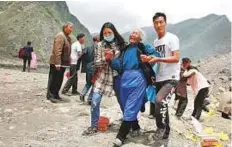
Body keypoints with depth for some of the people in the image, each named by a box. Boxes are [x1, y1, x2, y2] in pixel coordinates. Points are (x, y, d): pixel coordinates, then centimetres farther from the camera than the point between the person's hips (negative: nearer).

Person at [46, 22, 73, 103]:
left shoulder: (68, 37, 16)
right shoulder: (60, 36, -15)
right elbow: (57, 50, -23)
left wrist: (68, 62, 16)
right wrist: (57, 63, -28)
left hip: (63, 63, 9)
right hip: (56, 63, -9)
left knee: (59, 80, 13)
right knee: (53, 79, -2)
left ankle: (55, 95, 22)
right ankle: (50, 95, 6)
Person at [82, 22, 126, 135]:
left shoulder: (120, 44, 0)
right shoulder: (100, 45, 2)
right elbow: (96, 63, -2)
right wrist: (105, 58, -16)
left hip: (116, 77, -1)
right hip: (102, 77, 1)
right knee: (95, 101, -5)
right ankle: (94, 126, 12)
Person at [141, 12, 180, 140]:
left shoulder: (172, 38, -7)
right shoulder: (155, 42, 14)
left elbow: (176, 58, -15)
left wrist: (158, 59, -21)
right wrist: (148, 59, -2)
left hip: (171, 78, -8)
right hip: (159, 79, 8)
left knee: (159, 100, -25)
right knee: (162, 105, 13)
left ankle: (161, 128, -5)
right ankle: (165, 132, 27)